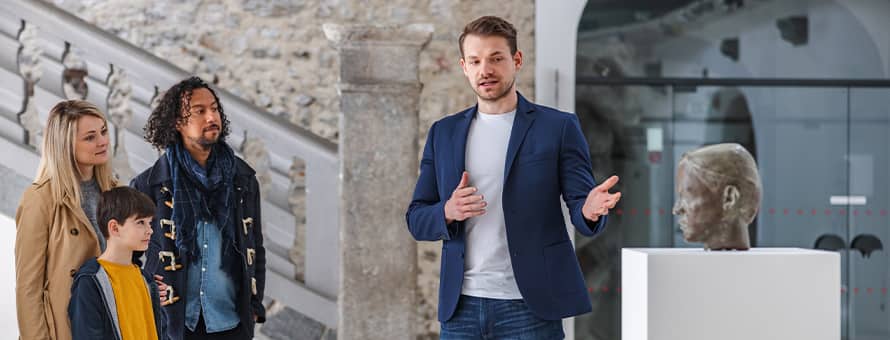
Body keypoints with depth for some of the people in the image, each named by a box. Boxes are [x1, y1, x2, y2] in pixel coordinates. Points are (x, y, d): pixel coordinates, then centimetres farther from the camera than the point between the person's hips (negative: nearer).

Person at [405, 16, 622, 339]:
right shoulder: (443, 133, 11)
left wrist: (591, 210, -27)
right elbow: (416, 220, 11)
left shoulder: (558, 127, 2)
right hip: (461, 306, 3)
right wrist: (448, 212, -12)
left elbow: (580, 205, -3)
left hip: (529, 307, -3)